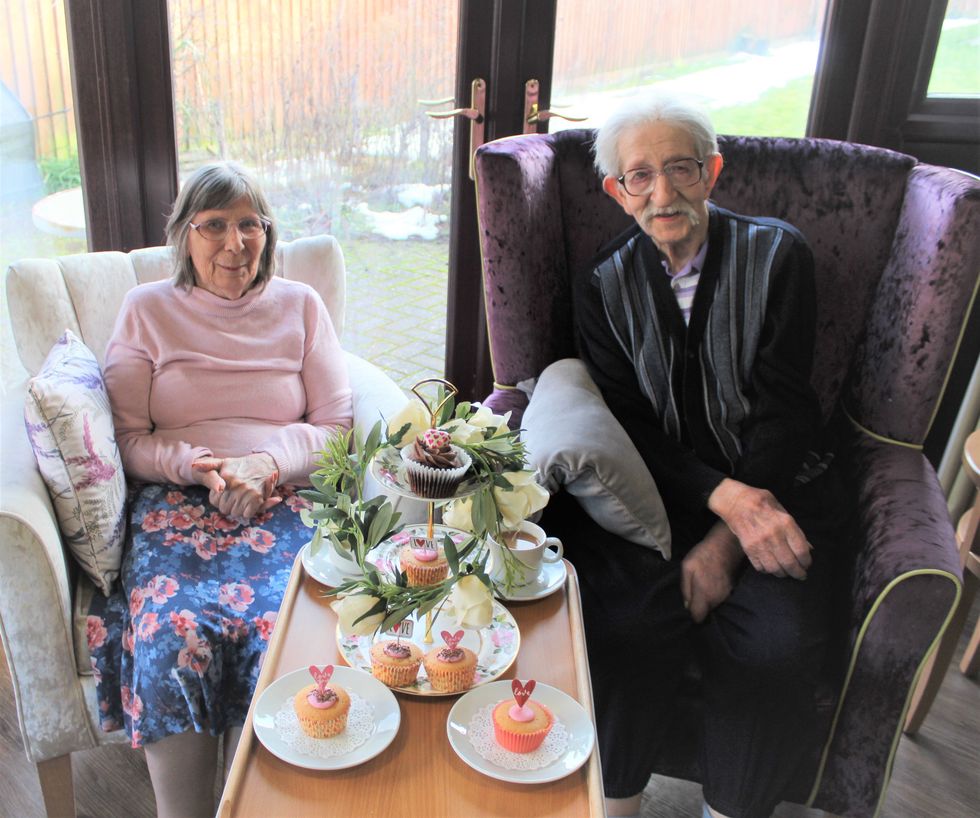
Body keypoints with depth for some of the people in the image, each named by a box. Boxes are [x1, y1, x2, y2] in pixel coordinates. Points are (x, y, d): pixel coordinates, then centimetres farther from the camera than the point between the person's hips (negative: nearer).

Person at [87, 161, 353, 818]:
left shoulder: (300, 306, 15)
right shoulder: (147, 310, 14)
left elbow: (336, 423, 9)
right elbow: (126, 437, 8)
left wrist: (266, 463, -9)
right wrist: (196, 466, -11)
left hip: (283, 500, 0)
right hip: (175, 499, 0)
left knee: (275, 635, -30)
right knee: (172, 635, -30)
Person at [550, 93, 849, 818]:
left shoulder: (778, 255, 1)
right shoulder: (606, 284, 7)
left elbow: (782, 410, -5)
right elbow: (626, 423, -1)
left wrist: (724, 542, -15)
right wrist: (723, 496, -19)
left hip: (778, 489, 0)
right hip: (661, 489, 1)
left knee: (778, 645, -24)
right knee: (632, 622, -26)